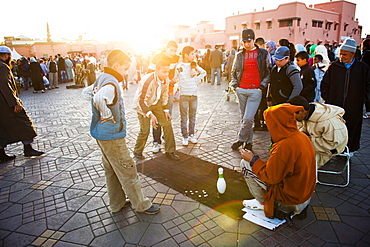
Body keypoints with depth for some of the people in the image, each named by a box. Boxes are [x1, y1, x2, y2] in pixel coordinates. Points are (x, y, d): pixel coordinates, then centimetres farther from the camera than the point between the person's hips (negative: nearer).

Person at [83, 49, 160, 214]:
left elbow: (86, 91, 25)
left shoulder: (101, 78, 9)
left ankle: (117, 203, 34)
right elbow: (99, 99, -42)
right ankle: (141, 205, 17)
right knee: (128, 171, 2)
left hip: (101, 134, 10)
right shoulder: (111, 82, -22)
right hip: (111, 136, -10)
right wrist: (108, 116, -25)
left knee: (111, 170, 19)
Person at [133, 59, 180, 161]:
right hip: (142, 104, -6)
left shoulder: (166, 80, -10)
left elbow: (164, 96, 6)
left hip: (156, 103, 6)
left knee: (167, 124, -1)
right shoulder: (147, 81, -31)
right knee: (145, 130, -9)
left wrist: (166, 110, 0)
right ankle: (137, 152, 18)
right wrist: (150, 115, -38)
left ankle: (170, 151, 11)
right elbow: (141, 101, -29)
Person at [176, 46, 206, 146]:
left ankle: (191, 135, 20)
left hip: (194, 94, 4)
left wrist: (197, 80, 7)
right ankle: (185, 137, 10)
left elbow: (203, 73, 18)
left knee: (192, 116, 9)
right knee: (184, 117, 1)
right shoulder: (179, 66, -3)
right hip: (184, 95, -3)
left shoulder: (194, 65, 8)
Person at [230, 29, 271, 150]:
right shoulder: (240, 55, 11)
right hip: (241, 90, 4)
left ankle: (241, 139, 8)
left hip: (255, 91, -3)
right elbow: (234, 72, 18)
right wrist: (235, 85, 4)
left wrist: (262, 87, -6)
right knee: (244, 118, 9)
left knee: (248, 118, -11)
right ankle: (249, 142, 21)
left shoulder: (263, 54, 4)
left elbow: (269, 72, 4)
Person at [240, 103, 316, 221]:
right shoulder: (302, 136, -2)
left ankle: (263, 203, 8)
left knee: (245, 164, -7)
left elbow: (271, 177, -21)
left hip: (291, 198, -9)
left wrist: (253, 159, -9)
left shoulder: (285, 146, -30)